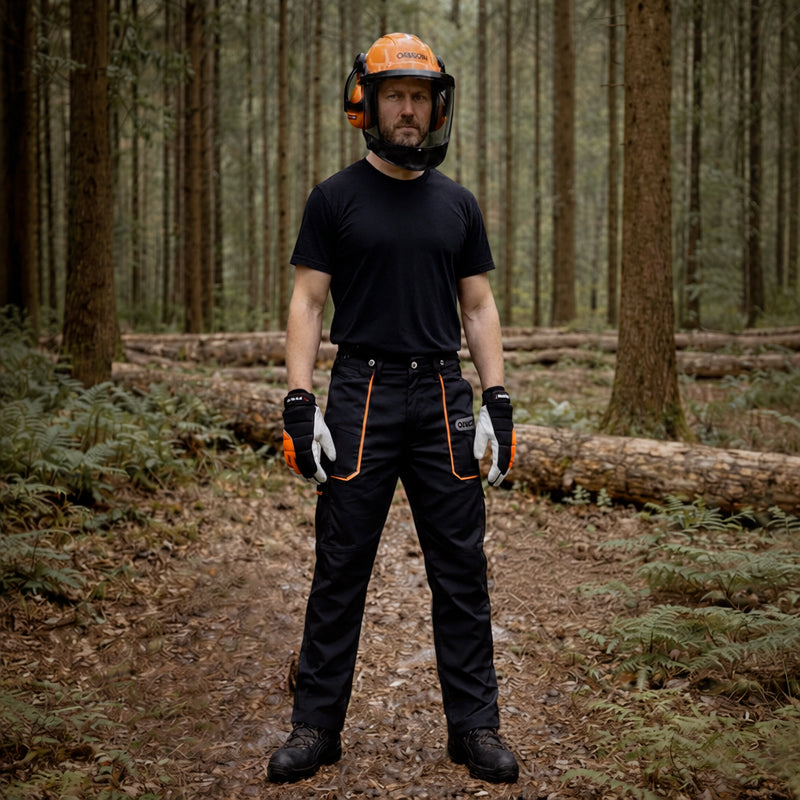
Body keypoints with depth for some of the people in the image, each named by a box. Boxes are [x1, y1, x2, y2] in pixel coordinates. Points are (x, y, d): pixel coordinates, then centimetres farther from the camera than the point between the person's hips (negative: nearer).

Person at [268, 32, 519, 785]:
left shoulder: (457, 205, 11)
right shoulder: (335, 199, 2)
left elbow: (479, 307, 11)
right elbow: (307, 302, -1)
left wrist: (497, 402, 1)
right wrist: (299, 404, -10)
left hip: (442, 397, 3)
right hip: (362, 392, -2)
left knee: (461, 568, 5)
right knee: (340, 567, 3)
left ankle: (474, 725, 17)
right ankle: (316, 724, 15)